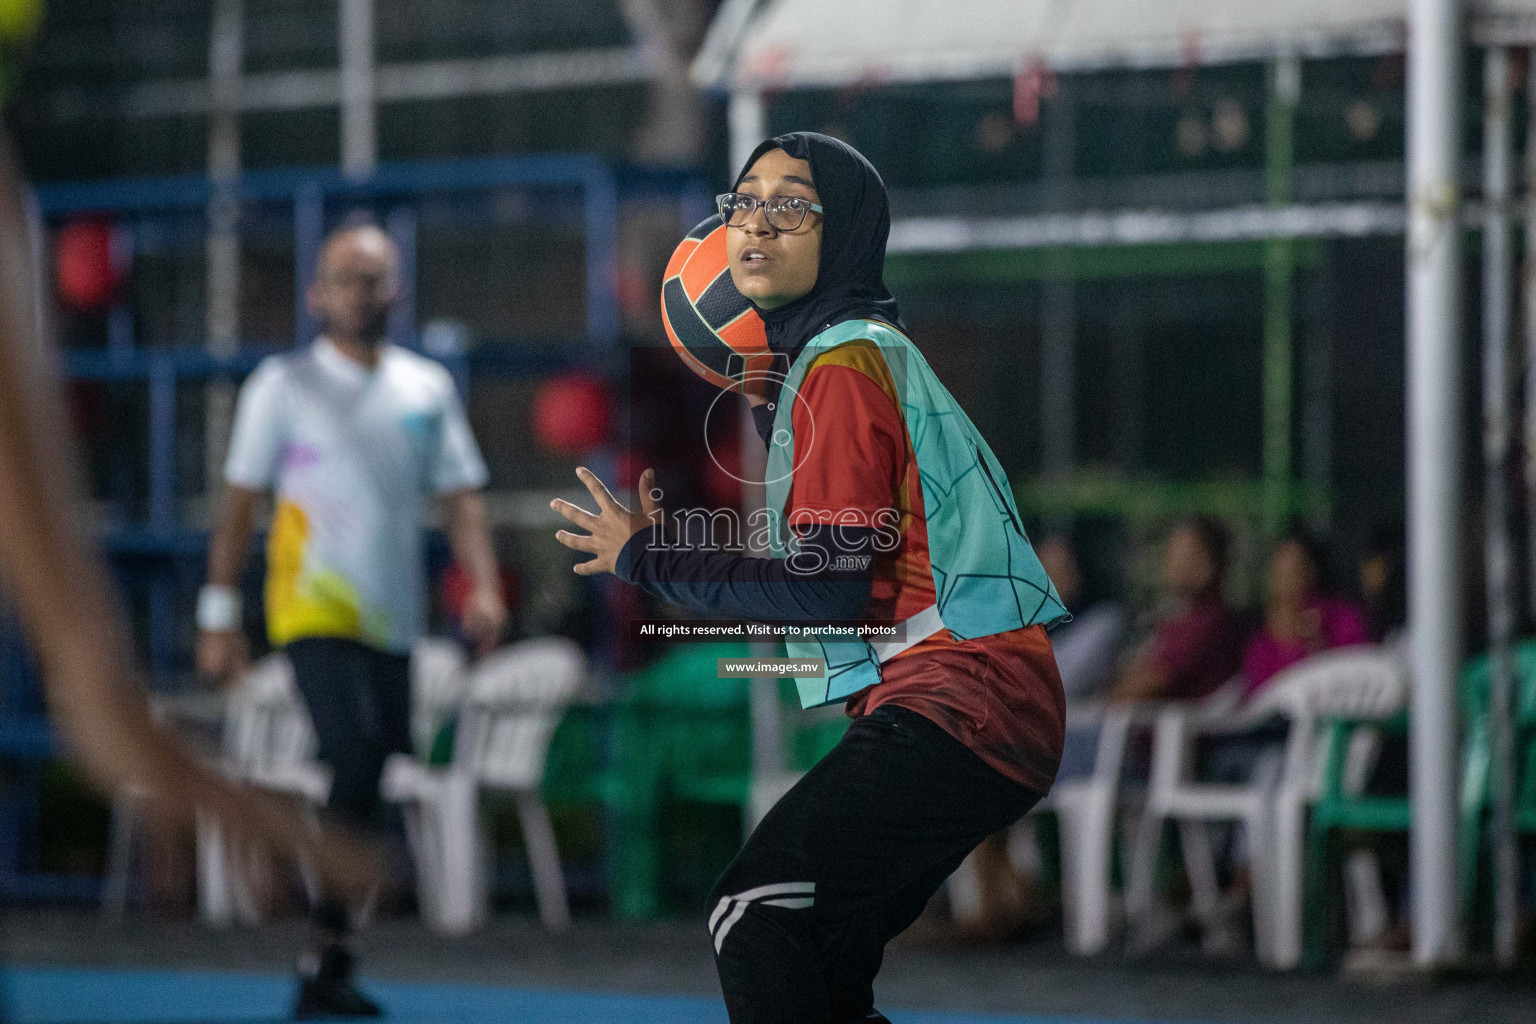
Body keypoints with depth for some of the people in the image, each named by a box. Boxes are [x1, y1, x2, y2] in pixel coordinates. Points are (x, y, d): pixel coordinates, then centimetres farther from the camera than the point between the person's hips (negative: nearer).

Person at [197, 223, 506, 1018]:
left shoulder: (428, 387, 12)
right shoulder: (283, 385, 1)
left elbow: (460, 496, 12)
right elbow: (239, 501, 2)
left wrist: (483, 586, -4)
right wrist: (218, 615, -2)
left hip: (393, 622, 5)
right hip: (315, 611, -5)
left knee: (368, 787, 4)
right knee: (358, 760, -21)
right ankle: (324, 960, -18)